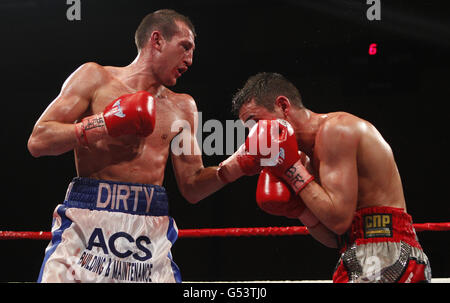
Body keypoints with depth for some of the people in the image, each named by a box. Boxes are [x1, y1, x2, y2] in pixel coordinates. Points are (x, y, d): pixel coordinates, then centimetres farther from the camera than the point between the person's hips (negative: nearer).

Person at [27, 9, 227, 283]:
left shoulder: (182, 107, 17)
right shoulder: (95, 78, 7)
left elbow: (192, 188, 16)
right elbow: (38, 142, -2)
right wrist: (105, 124, -11)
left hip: (150, 230, 3)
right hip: (87, 223, -3)